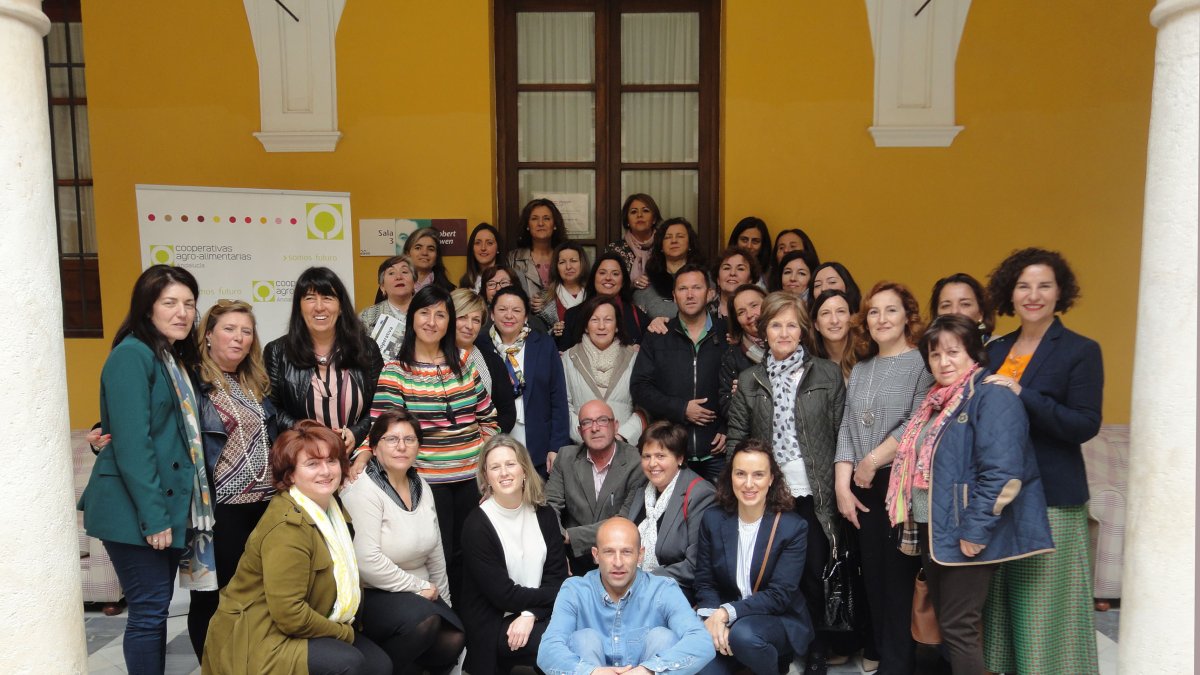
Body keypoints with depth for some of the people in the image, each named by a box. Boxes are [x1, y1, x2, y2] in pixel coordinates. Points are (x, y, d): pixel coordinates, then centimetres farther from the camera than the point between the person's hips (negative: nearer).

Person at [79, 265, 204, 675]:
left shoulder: (176, 358, 13)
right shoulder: (132, 355, -14)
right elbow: (131, 443, -20)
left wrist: (170, 511, 14)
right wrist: (152, 516, -21)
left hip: (171, 506, 8)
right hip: (137, 513, -8)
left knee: (158, 607, 15)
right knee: (148, 610, 0)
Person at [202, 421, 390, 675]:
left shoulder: (329, 506, 5)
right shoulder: (287, 527, -24)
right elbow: (290, 616, -25)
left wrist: (346, 627, 0)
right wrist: (345, 632, -13)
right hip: (255, 641, -9)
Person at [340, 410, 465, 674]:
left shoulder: (421, 485, 7)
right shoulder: (362, 490, -16)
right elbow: (368, 562, -25)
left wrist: (443, 599, 14)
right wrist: (419, 587, -16)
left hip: (419, 593, 7)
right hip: (372, 594, -7)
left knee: (453, 641, -14)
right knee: (423, 619, -30)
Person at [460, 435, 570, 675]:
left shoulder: (543, 513, 5)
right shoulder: (477, 525, -11)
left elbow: (557, 575, 2)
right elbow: (503, 595, -13)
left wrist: (530, 614, -15)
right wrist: (562, 594, -6)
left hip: (537, 616, 5)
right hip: (494, 624, -5)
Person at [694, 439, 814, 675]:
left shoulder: (793, 527, -10)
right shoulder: (713, 519, 0)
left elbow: (779, 595, -14)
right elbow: (704, 583, 1)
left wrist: (727, 612, -25)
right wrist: (713, 618, -19)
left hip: (779, 621, -2)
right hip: (723, 621, 3)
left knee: (743, 634, -34)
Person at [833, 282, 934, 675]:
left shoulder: (922, 363, -3)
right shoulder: (860, 370, 15)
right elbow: (847, 427, 9)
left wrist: (873, 460, -11)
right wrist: (842, 485, 0)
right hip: (864, 489, 5)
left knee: (900, 576, -1)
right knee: (873, 573, 10)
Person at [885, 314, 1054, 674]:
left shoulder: (992, 397, -15)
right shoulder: (938, 400, 13)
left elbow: (1001, 474, -24)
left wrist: (974, 532, -22)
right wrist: (914, 520, 18)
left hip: (967, 536, -9)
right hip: (934, 531, 9)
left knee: (958, 627, -2)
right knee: (944, 620, 16)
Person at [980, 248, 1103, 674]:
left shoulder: (1081, 351, -3)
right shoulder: (995, 350, 12)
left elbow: (1085, 426, -14)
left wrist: (1022, 395, -23)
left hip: (1051, 498, -5)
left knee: (1043, 607, 1)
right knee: (998, 604, 11)